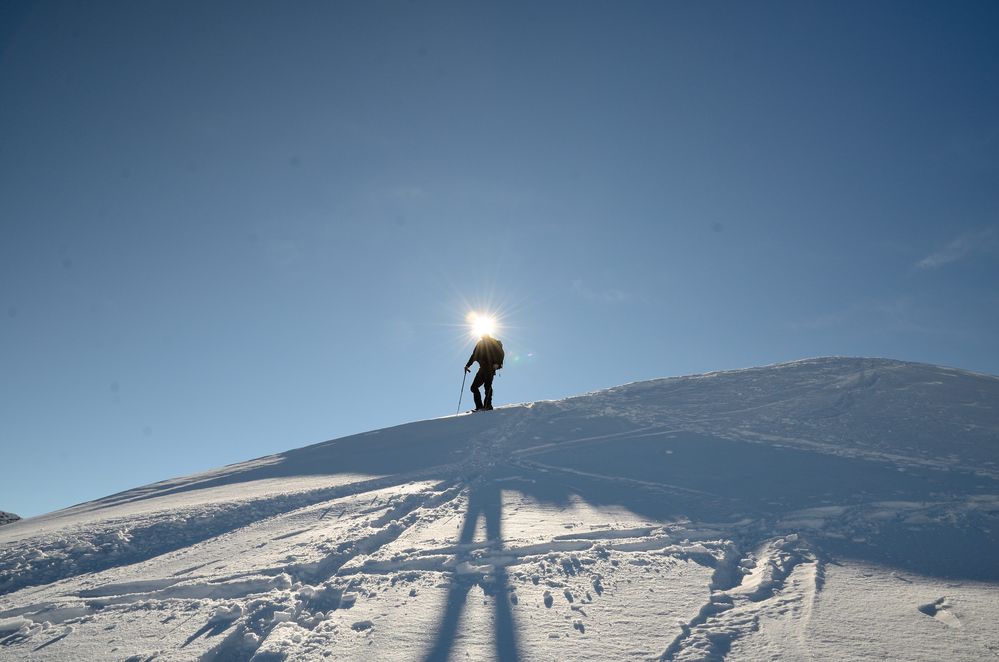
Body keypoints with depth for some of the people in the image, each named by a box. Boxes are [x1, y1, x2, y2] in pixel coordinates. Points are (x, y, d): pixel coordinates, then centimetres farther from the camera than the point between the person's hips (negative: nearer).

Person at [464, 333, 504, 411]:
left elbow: (501, 353, -6)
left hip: (491, 367, -6)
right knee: (474, 387, -2)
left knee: (487, 385, -18)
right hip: (483, 368, 6)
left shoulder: (494, 343, 2)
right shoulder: (480, 344, 17)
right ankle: (479, 406, -3)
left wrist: (497, 363, -21)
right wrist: (468, 365, 8)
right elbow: (474, 356, 19)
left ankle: (488, 405, -16)